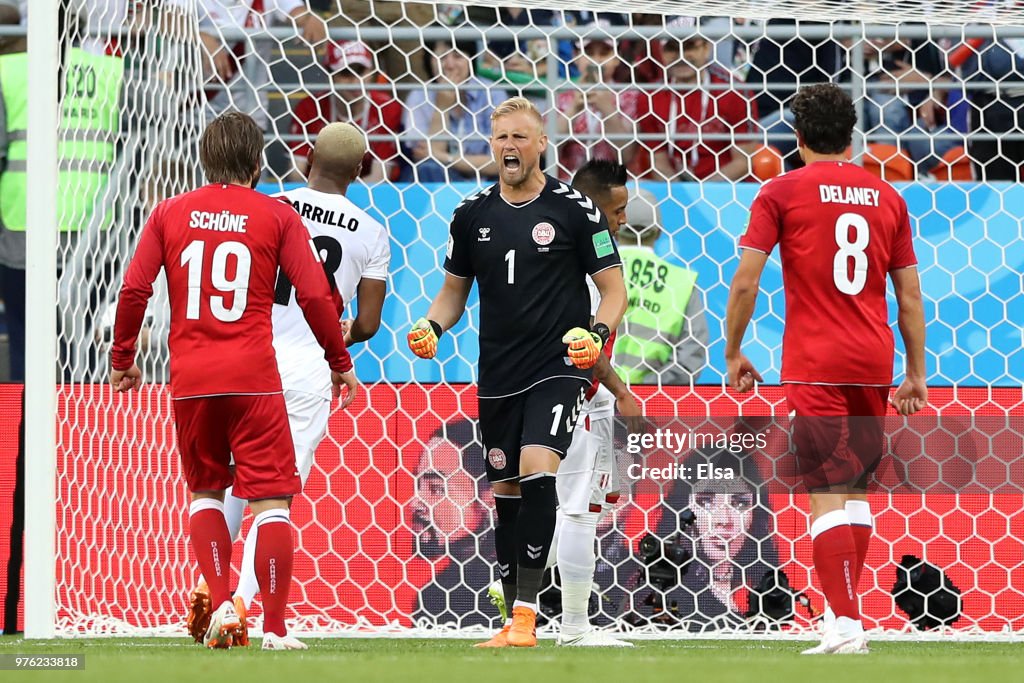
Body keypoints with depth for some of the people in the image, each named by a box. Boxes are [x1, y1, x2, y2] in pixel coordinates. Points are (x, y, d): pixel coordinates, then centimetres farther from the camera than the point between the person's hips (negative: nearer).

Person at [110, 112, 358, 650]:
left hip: (189, 379, 3)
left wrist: (122, 357, 15)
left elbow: (134, 290, 2)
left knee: (205, 491, 19)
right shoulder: (276, 216, 1)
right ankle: (275, 628, -4)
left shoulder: (170, 213, 7)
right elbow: (314, 295, -1)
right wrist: (340, 361, 11)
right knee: (272, 498, 0)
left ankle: (220, 605, 5)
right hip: (252, 377, -3)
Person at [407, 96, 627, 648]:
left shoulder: (573, 209, -4)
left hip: (559, 367, -5)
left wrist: (598, 334, -19)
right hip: (498, 374, 5)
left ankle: (526, 612, -19)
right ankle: (516, 622, 17)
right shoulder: (473, 214, 7)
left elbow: (614, 291, -1)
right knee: (506, 491, 7)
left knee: (537, 473, -22)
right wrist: (432, 325, -3)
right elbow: (454, 291, 18)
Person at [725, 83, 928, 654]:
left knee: (827, 494, -7)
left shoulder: (782, 192, -2)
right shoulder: (886, 196, 10)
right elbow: (910, 294, 11)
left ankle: (846, 623, -17)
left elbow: (745, 282, -7)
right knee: (856, 489, 17)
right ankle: (848, 614, 20)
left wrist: (734, 354, 5)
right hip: (874, 361, 4)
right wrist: (916, 374, 16)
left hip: (815, 365, -4)